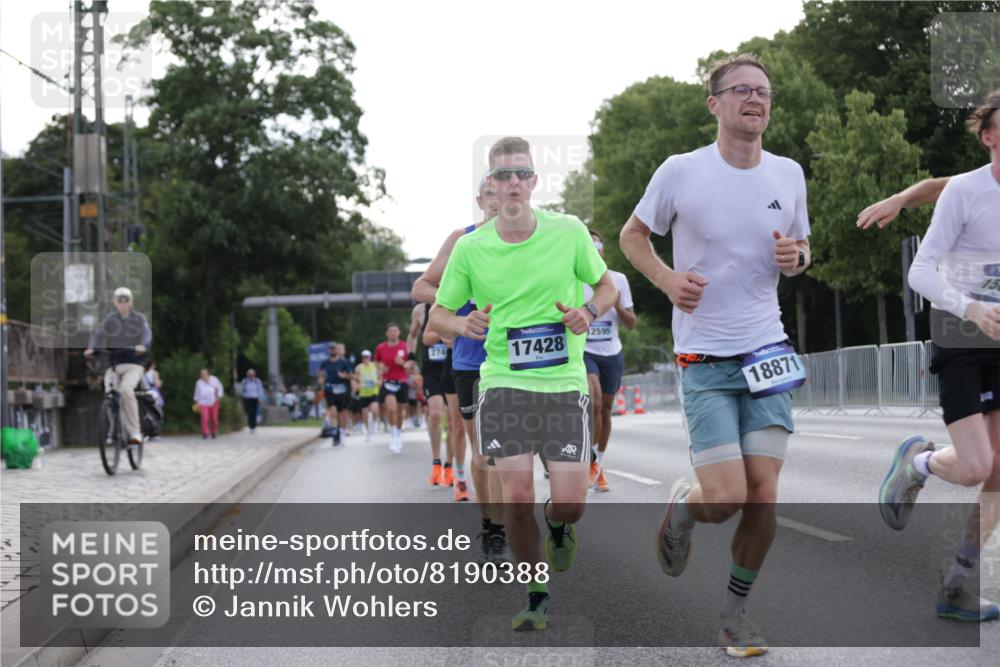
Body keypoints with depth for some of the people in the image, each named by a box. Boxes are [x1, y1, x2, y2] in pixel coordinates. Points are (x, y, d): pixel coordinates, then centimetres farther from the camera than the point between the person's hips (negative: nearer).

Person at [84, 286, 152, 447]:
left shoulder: (138, 318, 7)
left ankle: (135, 432, -23)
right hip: (113, 364, 3)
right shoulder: (109, 319, 10)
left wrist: (143, 346, -32)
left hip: (133, 364, -2)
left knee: (126, 389, -29)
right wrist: (91, 348, -23)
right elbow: (98, 334, -2)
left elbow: (147, 334, -9)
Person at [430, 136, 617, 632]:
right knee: (516, 499, -7)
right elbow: (438, 314, 8)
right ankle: (536, 596, 13)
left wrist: (588, 311, -9)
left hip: (564, 384, 0)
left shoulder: (569, 231, -1)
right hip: (502, 385, 0)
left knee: (570, 503, -6)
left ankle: (557, 527, 34)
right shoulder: (469, 248, -1)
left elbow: (606, 285, 13)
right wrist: (464, 325, -14)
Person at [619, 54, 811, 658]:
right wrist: (667, 278, -11)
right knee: (727, 499, -12)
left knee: (764, 491, -3)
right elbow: (633, 235, 7)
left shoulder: (789, 174, 4)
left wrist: (795, 258, -6)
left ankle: (736, 610, 17)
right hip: (704, 357, -3)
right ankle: (683, 506, 25)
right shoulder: (680, 172, -6)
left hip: (767, 351, 3)